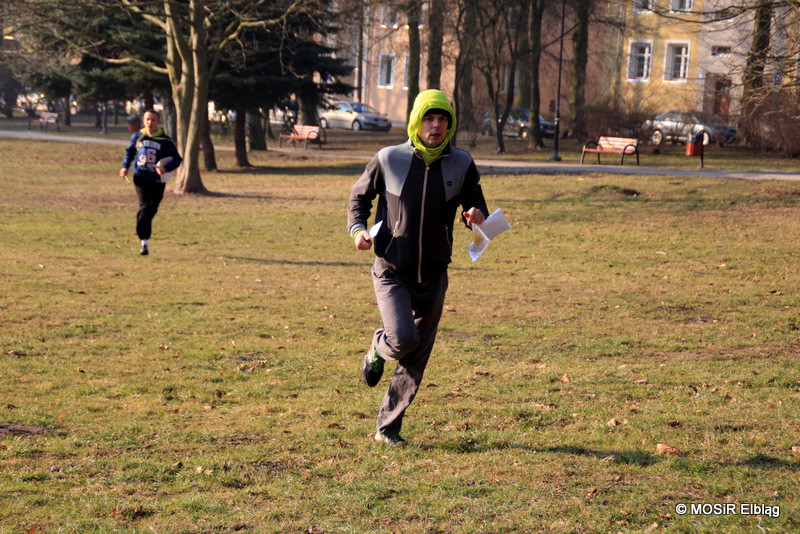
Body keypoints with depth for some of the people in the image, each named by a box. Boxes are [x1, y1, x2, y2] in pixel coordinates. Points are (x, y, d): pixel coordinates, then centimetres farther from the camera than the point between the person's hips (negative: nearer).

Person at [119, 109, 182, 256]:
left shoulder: (166, 141, -3)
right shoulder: (137, 137, 5)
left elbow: (177, 159, -1)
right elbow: (129, 151, 24)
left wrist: (166, 168, -20)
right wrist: (125, 166, 10)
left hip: (158, 180, 1)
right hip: (141, 177, -1)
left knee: (152, 210, 10)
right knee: (145, 206, -17)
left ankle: (143, 234, 35)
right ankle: (144, 241, -16)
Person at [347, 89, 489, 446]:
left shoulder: (461, 165, -1)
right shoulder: (389, 159, -5)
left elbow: (475, 205, 10)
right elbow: (360, 196, 9)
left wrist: (476, 215, -15)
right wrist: (358, 229, -10)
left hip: (433, 276, 3)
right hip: (392, 272, -3)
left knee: (417, 360, 6)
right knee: (403, 338, -23)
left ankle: (388, 427, 22)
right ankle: (378, 350, 14)